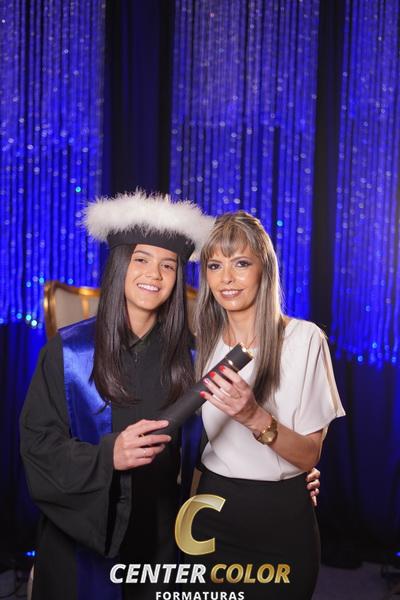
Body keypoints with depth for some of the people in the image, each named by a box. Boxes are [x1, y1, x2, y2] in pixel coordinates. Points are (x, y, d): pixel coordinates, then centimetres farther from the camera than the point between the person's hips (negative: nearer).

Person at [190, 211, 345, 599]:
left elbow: (309, 455, -13)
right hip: (212, 508, 4)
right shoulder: (204, 342, 1)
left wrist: (255, 416, -29)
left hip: (280, 516, -3)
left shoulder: (304, 338, -14)